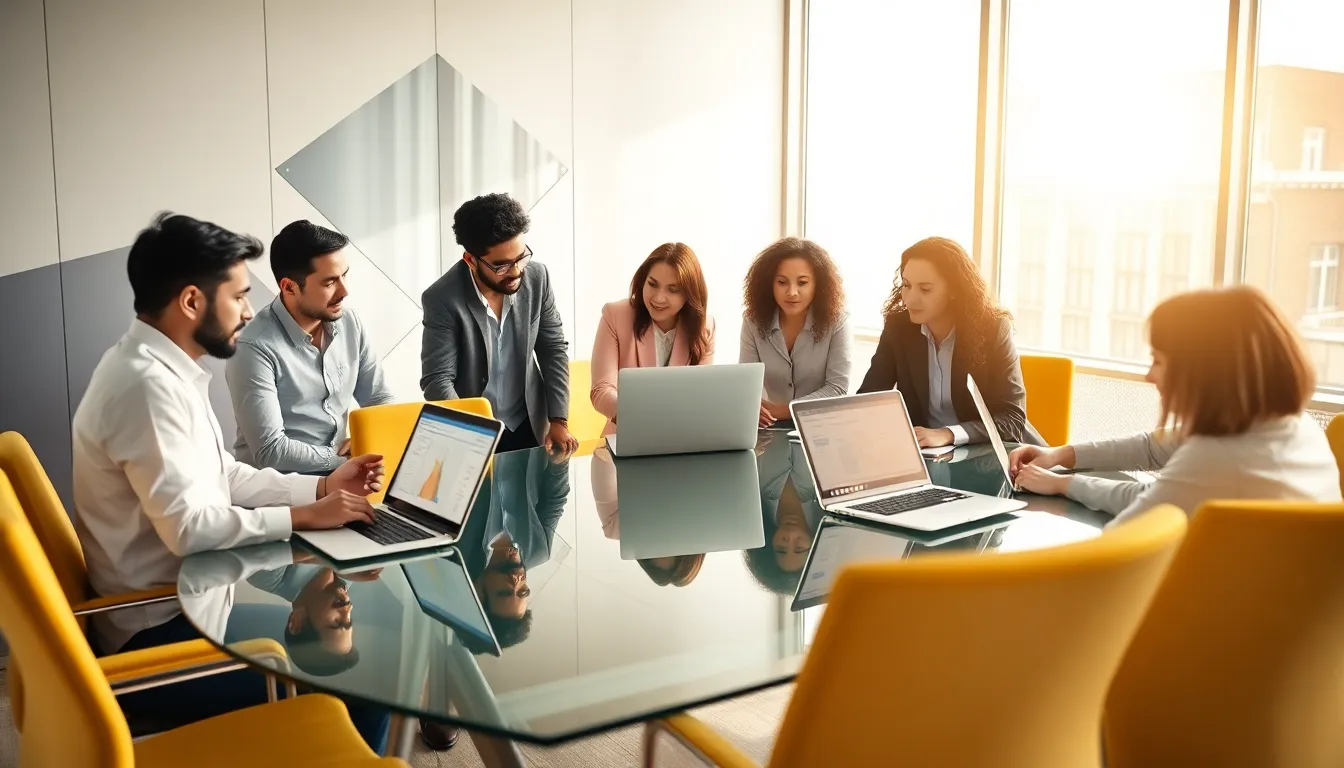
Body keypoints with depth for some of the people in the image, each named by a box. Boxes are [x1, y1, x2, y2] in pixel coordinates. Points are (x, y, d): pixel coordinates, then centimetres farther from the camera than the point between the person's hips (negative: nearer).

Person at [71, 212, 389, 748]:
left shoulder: (163, 369, 6)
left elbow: (225, 477, 12)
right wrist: (303, 516, -18)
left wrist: (320, 487, 3)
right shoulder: (147, 384, -25)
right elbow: (189, 527, -28)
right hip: (161, 626, -10)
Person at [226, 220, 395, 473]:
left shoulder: (348, 322, 1)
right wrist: (348, 459, -17)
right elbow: (270, 452, -21)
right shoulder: (254, 349, -18)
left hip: (340, 466, 7)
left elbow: (380, 400, 9)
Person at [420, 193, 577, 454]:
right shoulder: (442, 299, -18)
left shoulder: (537, 277, -8)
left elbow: (554, 350, 0)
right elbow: (437, 380, -18)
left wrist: (559, 421, -7)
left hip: (527, 425, 2)